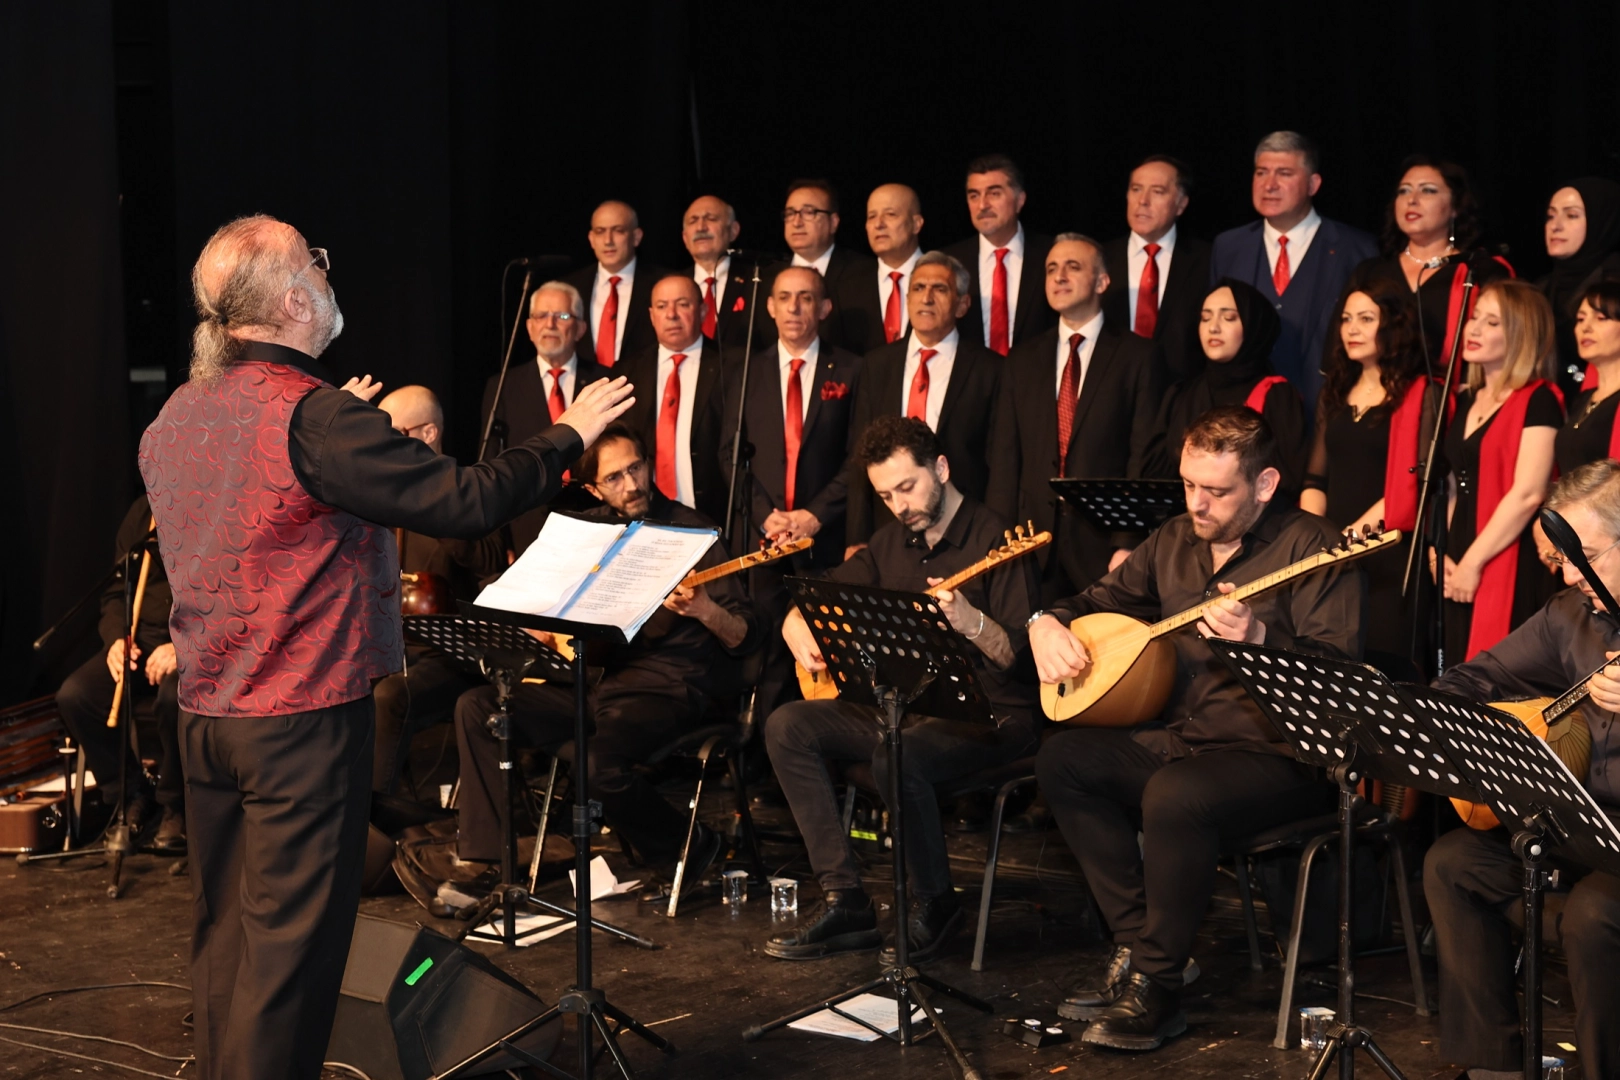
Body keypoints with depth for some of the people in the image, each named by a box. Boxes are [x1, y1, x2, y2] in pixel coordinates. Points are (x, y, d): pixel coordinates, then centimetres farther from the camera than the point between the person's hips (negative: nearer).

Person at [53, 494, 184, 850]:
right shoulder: (142, 512, 11)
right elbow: (117, 592, 17)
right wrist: (117, 639, -3)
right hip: (144, 638, 6)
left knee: (174, 697, -37)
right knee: (74, 695, -19)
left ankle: (176, 807, -11)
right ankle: (130, 794, 1)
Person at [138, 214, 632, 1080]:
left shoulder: (175, 417, 7)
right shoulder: (310, 415, -19)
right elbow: (466, 501, -18)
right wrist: (569, 435, -4)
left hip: (204, 712, 8)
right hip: (302, 718, -8)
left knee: (224, 931, 16)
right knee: (289, 943, -1)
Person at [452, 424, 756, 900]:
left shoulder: (690, 531, -6)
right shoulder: (589, 530, 11)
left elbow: (745, 640, -8)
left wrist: (705, 610, -29)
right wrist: (545, 630, -1)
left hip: (662, 687, -6)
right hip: (591, 679, 6)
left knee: (602, 763, -35)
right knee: (477, 708, -11)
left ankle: (690, 846, -5)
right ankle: (484, 860, -8)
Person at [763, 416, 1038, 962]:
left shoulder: (994, 541, -12)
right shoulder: (893, 540, 11)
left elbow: (1025, 658, -19)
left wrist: (971, 622, -37)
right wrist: (799, 629, -3)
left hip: (987, 714, -8)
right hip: (908, 705, 8)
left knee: (897, 754, -37)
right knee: (788, 726, -10)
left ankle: (934, 906, -13)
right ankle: (843, 900, -11)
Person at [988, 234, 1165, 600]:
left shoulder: (1138, 356, 2)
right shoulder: (1023, 360, 13)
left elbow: (1144, 457, -5)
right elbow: (1004, 457, 10)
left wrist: (1129, 544, -12)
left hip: (1104, 542, -3)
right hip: (1034, 539, 3)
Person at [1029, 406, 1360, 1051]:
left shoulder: (1310, 549, -11)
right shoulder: (1175, 541, 12)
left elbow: (1340, 670, -20)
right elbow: (1101, 600, 25)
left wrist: (1258, 638, -36)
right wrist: (1047, 623, 3)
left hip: (1279, 756, -8)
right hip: (1181, 737, 8)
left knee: (1175, 795, -34)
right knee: (1063, 761, -8)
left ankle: (1157, 987, -16)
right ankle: (1137, 945, -4)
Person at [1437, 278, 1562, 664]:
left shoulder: (1538, 401, -9)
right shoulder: (1467, 401, 16)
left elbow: (1528, 494, -18)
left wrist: (1473, 563, -16)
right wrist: (1443, 553, 6)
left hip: (1510, 570, -8)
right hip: (1459, 573, 8)